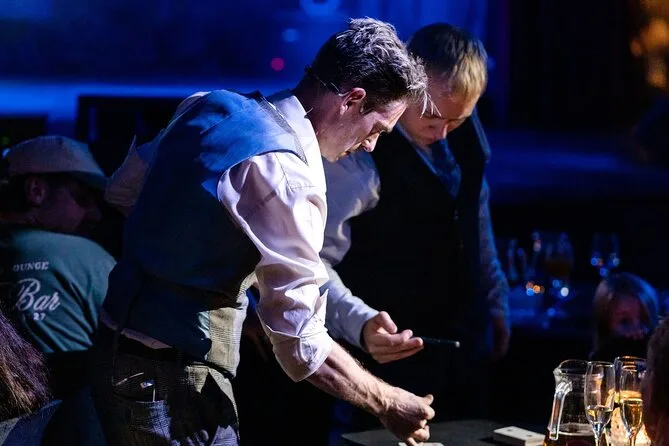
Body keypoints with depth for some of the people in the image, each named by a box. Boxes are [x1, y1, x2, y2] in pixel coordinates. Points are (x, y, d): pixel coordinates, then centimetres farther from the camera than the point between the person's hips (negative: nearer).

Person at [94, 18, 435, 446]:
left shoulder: (214, 106, 5)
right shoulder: (284, 174, -21)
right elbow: (302, 346, -20)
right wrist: (387, 403, -7)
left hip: (122, 354, 9)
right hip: (172, 382, -9)